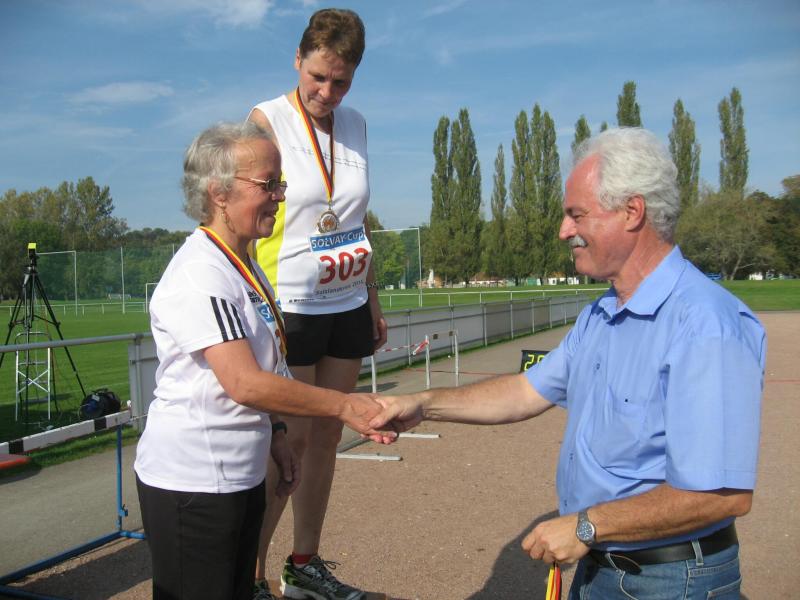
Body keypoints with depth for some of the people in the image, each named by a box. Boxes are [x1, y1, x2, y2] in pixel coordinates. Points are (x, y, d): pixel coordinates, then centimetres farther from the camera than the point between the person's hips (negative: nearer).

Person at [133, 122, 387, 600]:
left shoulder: (245, 266, 10)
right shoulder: (200, 273, -20)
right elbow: (245, 383, -27)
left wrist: (276, 437, 13)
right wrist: (343, 405, -22)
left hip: (240, 476, 9)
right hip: (191, 485, -9)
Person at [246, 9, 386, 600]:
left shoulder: (356, 124, 10)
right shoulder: (267, 120, -7)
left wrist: (374, 301, 16)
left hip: (347, 307, 6)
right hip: (290, 307, -5)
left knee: (327, 436, 10)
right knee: (290, 441, -4)